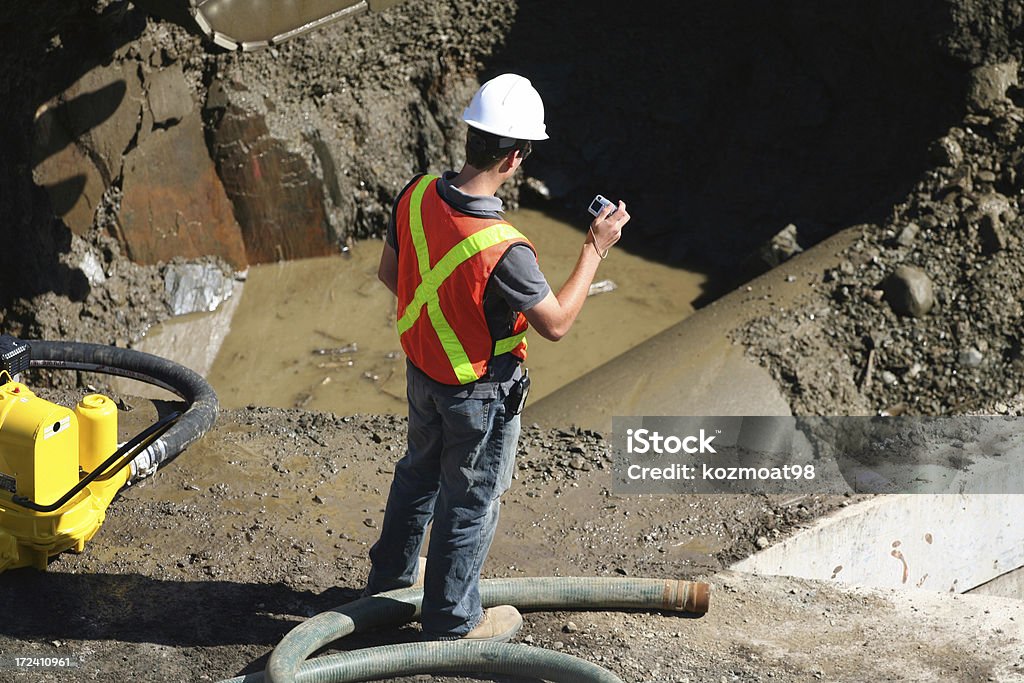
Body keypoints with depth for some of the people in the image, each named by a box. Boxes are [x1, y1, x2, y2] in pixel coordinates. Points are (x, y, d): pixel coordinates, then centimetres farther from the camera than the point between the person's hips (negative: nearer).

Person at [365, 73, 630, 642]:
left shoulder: (418, 195, -17)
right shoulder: (502, 250, -37)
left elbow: (390, 272, 1)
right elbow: (556, 323, -22)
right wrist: (596, 249, -14)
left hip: (422, 369, 7)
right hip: (481, 392, -7)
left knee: (420, 471, 30)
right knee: (470, 503, 15)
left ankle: (390, 576, 51)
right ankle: (452, 621, 33)